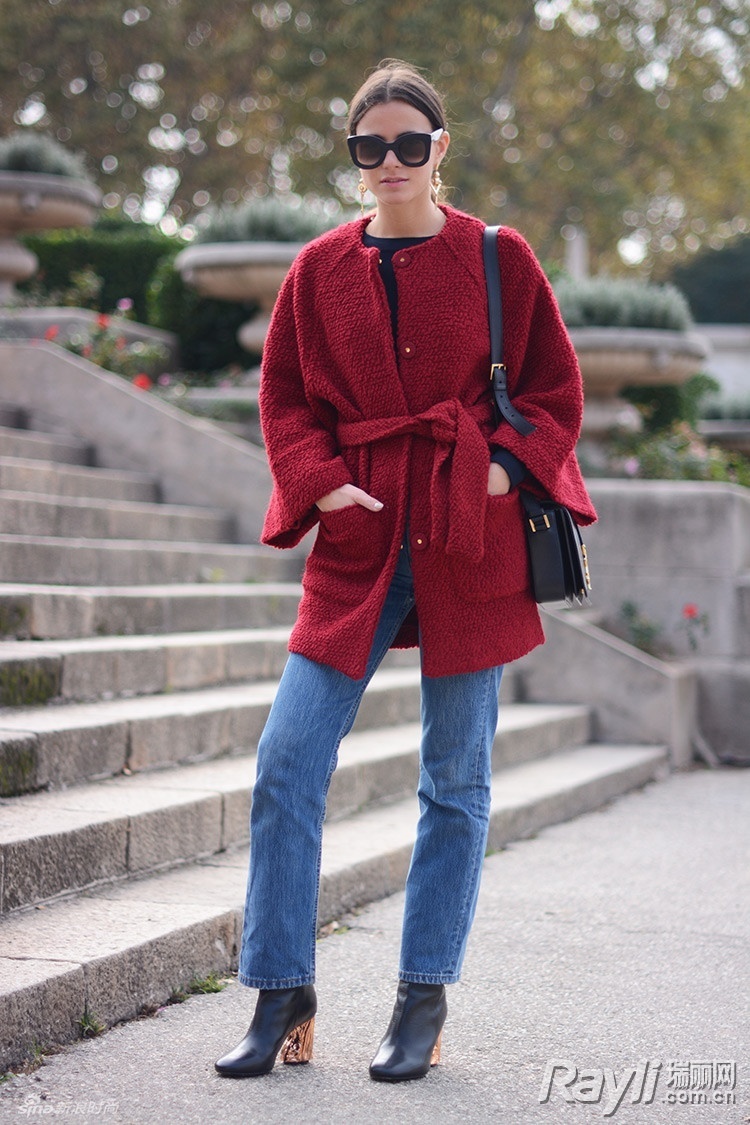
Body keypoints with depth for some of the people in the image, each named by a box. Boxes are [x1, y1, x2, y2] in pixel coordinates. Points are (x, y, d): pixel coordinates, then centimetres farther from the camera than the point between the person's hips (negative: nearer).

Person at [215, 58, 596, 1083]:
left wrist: (505, 467, -8)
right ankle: (283, 1001, 6)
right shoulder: (321, 269, 8)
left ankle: (425, 1003, 16)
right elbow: (286, 397, 11)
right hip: (361, 538, 2)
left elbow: (555, 388, 7)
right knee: (287, 765, -5)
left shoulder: (499, 260, 3)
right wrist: (323, 486, -4)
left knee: (456, 777, 4)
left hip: (470, 538, -2)